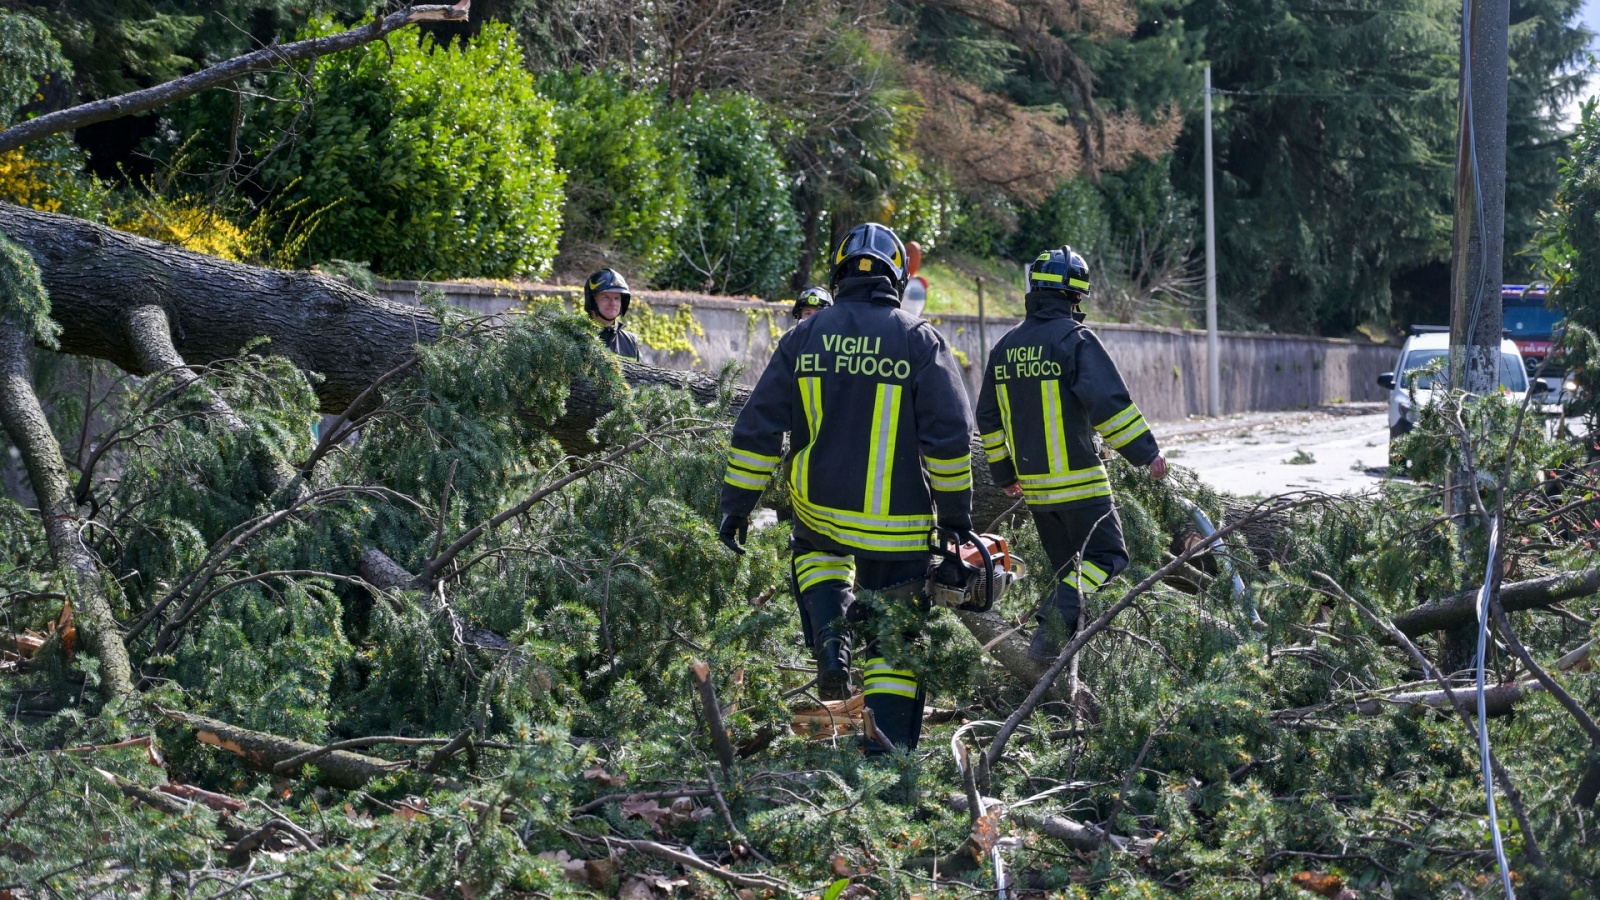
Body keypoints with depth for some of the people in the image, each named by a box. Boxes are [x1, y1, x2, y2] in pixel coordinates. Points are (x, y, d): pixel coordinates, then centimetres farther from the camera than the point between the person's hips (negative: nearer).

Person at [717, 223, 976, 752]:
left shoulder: (804, 337, 2)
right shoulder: (920, 341, -5)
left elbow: (757, 428, 3)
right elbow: (950, 437, -8)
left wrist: (736, 506, 9)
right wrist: (956, 516, 1)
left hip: (817, 509, 2)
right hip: (896, 525, -2)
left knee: (815, 552, 36)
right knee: (894, 644, 9)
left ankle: (830, 638, 12)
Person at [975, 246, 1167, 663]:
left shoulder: (1005, 348, 12)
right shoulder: (1075, 339, -10)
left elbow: (989, 418, 17)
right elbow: (1109, 401, -19)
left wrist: (1004, 473, 26)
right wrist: (1147, 452, -12)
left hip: (1034, 485, 7)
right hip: (1078, 480, -7)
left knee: (1067, 566, 17)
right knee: (1108, 556, 0)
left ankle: (1059, 642, 10)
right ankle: (1059, 614, -22)